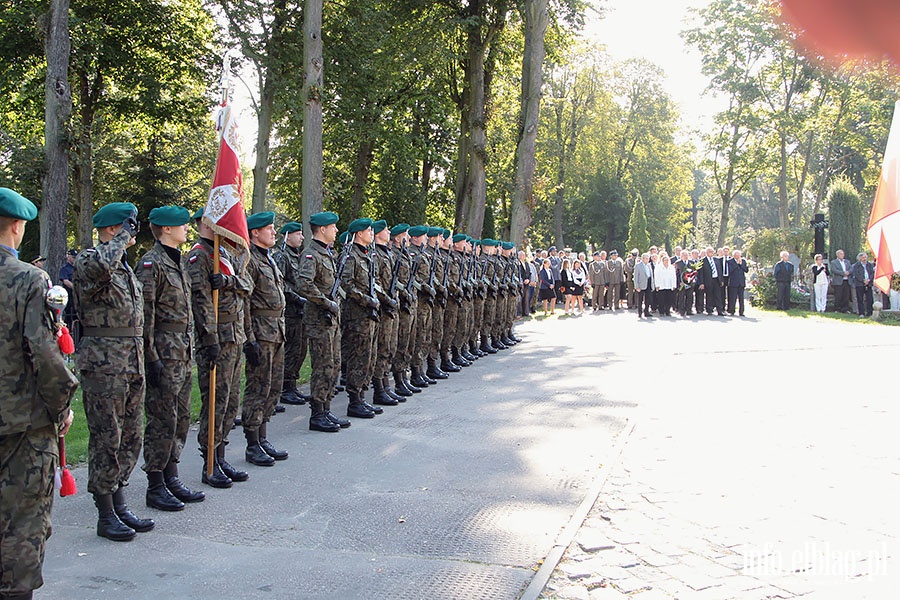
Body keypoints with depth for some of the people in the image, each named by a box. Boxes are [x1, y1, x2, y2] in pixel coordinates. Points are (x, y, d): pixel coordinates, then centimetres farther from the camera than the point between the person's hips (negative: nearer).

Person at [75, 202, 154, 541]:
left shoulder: (124, 265, 17)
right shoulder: (88, 261, -10)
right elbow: (100, 267, -38)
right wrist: (124, 235, -22)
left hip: (133, 362, 9)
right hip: (104, 364, -9)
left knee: (131, 437, 13)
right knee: (107, 439, -1)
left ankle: (119, 503, 25)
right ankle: (106, 515, 9)